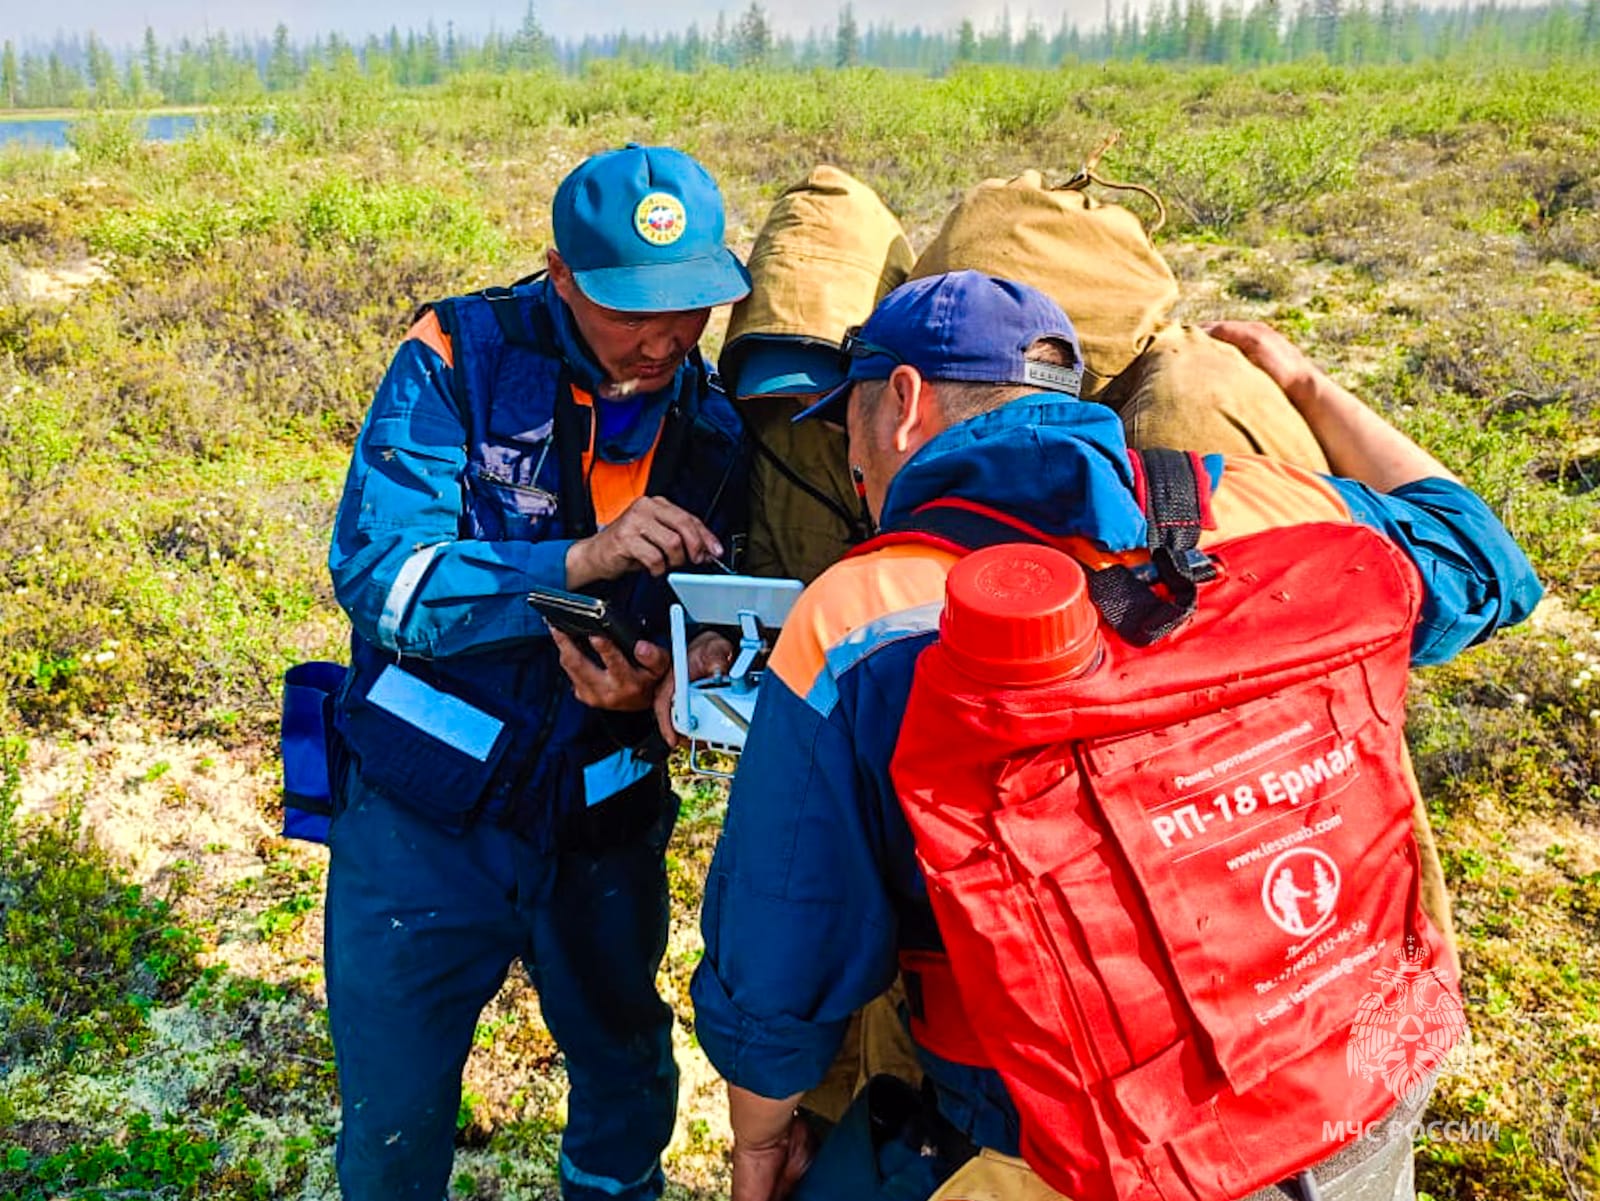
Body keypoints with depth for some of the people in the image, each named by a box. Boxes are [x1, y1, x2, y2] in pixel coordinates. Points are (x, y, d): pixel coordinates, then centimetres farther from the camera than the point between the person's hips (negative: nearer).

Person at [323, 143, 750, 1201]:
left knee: (631, 1083, 23)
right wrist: (581, 559, -34)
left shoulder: (710, 426, 0)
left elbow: (711, 631, 4)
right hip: (424, 816, -3)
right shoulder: (462, 359, -13)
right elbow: (375, 571, -23)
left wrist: (648, 682, -20)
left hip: (604, 823, 4)